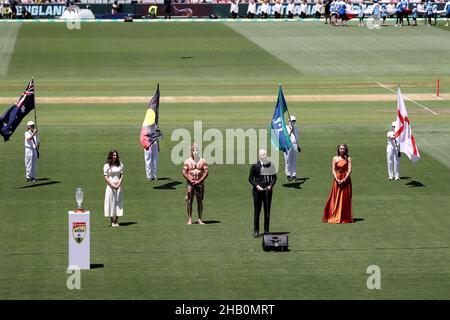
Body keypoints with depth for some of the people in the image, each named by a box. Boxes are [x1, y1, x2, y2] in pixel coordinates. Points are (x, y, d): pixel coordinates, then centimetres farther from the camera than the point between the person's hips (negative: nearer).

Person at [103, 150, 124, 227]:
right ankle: (112, 222, 3)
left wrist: (119, 184, -9)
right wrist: (112, 185, -13)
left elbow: (122, 175, 5)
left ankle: (116, 221, 9)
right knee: (111, 202, -3)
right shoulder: (107, 166, -2)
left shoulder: (120, 165, 7)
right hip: (110, 186, -3)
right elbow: (106, 177, -5)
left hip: (118, 186, 3)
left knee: (119, 202, 3)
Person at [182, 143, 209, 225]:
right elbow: (184, 172, 1)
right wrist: (190, 180, -11)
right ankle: (189, 219, 0)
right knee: (189, 201, -3)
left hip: (200, 183, 1)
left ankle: (200, 219, 6)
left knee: (200, 201, 2)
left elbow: (206, 172, 1)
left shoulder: (202, 161, 6)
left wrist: (199, 181, -10)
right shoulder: (187, 161, 5)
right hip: (190, 183, -1)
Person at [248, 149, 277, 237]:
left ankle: (266, 230, 14)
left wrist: (271, 185, -5)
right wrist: (256, 186, -13)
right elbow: (250, 178, 1)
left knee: (267, 211, 6)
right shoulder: (255, 166, -2)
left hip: (268, 190, 2)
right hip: (257, 191, -2)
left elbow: (274, 177, 12)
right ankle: (256, 231, 8)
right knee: (257, 211, 1)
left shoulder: (270, 165, 4)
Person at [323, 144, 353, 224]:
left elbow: (350, 170, -6)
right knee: (335, 198, 1)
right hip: (337, 180, 1)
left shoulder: (348, 159, 0)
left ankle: (345, 217, 7)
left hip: (346, 180, -1)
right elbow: (333, 170, 1)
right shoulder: (335, 158, 5)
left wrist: (344, 180, -15)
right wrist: (337, 179, -12)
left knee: (345, 198, 1)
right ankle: (335, 217, 5)